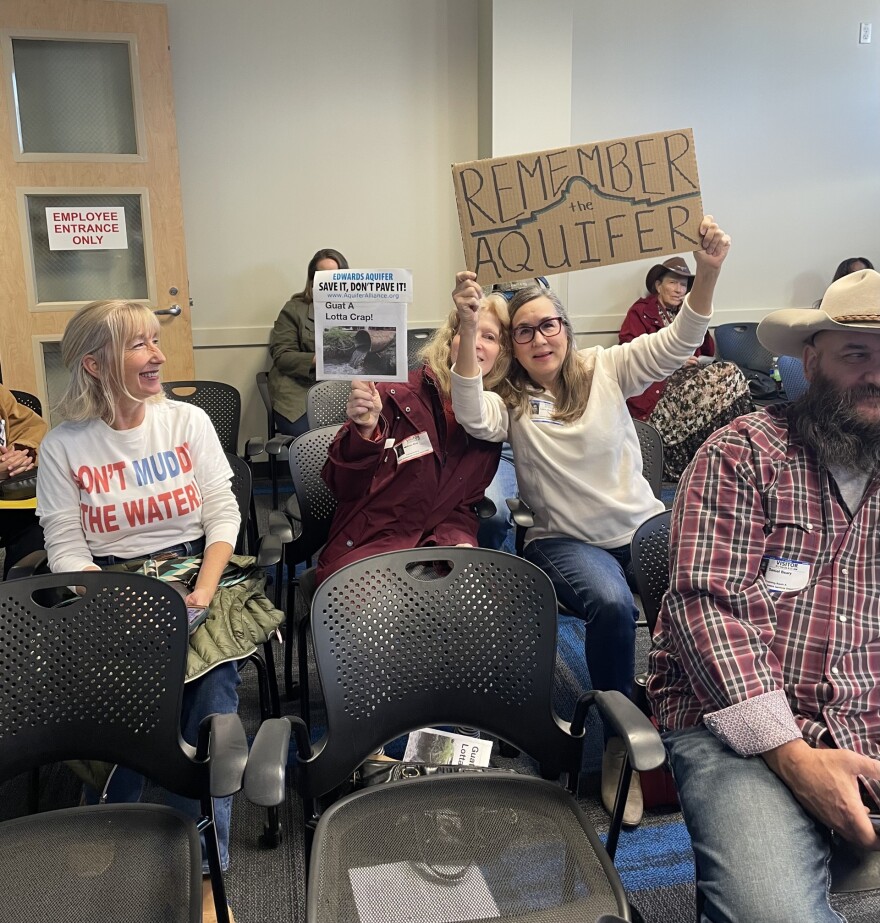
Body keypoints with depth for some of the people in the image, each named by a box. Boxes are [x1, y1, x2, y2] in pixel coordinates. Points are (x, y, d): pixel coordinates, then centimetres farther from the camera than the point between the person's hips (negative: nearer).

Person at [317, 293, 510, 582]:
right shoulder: (398, 393, -9)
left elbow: (462, 506, 11)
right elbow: (343, 488, -8)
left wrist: (457, 541, -12)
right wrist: (365, 430, -26)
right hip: (363, 550, -4)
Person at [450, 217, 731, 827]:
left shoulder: (605, 370, 3)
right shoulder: (509, 400, -1)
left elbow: (678, 344, -7)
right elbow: (474, 419, -23)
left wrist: (708, 272, -24)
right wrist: (468, 330, -34)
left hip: (642, 525, 2)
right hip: (566, 540, -2)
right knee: (612, 604, -32)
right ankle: (619, 740, -7)